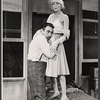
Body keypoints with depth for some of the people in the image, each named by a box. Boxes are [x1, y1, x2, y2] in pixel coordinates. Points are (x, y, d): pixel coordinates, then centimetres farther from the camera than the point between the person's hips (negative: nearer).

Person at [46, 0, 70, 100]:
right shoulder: (51, 16, 15)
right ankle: (56, 91, 25)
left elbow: (66, 35, -9)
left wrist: (56, 42, -25)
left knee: (59, 70, -7)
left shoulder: (64, 17, -3)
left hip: (57, 45, -6)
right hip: (48, 44, 6)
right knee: (50, 70, 10)